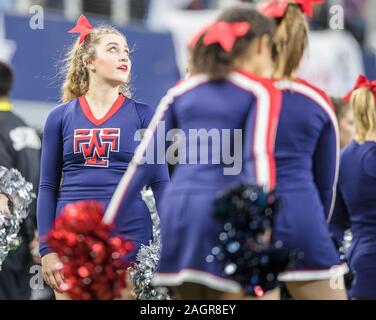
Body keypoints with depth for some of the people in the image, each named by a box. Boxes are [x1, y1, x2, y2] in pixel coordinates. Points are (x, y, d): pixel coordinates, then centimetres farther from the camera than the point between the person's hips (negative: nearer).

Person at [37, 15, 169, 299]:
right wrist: (47, 249, -1)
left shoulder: (143, 115, 5)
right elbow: (48, 187, 8)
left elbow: (160, 183, 3)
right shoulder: (61, 117, 7)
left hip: (130, 236, -1)